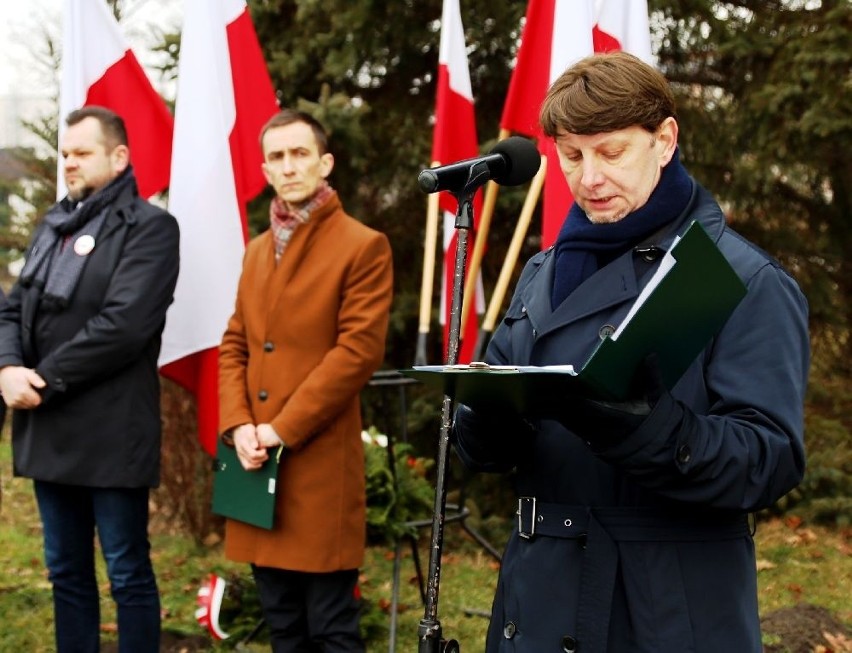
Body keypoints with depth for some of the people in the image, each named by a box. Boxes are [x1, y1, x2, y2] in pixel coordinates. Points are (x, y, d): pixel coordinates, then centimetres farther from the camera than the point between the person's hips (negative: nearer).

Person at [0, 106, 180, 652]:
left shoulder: (149, 227, -7)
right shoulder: (54, 224, 16)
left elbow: (123, 324, -18)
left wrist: (45, 379, -14)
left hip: (109, 433, -7)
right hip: (50, 429, 7)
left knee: (129, 574, 2)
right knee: (67, 573, 15)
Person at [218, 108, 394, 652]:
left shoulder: (363, 247, -5)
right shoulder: (258, 250, 16)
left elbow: (358, 353, -12)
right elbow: (235, 345, 15)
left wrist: (282, 429, -13)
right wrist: (238, 425, -2)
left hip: (321, 466, -6)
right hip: (258, 464, 7)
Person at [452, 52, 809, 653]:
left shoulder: (747, 283, -8)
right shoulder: (543, 275, 9)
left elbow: (772, 461, -15)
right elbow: (480, 444, 8)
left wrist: (640, 427, -31)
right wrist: (492, 417, -16)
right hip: (542, 599, 5)